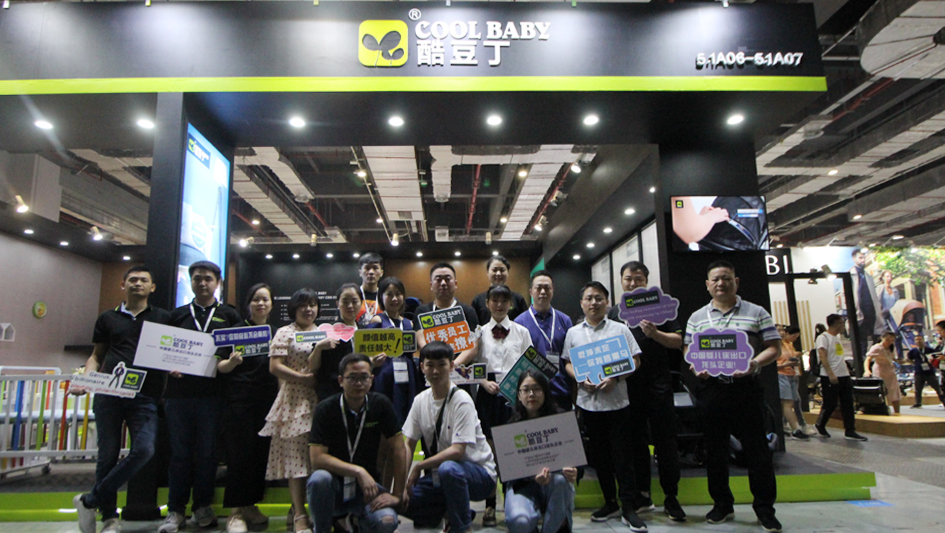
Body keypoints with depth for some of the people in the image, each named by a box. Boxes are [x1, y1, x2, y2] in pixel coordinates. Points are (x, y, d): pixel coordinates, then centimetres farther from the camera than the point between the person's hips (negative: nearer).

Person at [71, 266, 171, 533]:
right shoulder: (108, 318, 16)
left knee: (144, 449, -16)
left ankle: (90, 501, 3)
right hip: (108, 393, 1)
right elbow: (96, 356, 19)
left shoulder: (163, 318, 12)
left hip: (145, 396, -1)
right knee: (108, 454, 3)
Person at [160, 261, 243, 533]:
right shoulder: (177, 315, 14)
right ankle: (175, 510, 15)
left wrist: (226, 363, -12)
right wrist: (169, 367, -6)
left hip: (212, 392, -1)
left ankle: (203, 506, 18)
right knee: (180, 452, 5)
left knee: (207, 452, 5)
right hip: (179, 389, 1)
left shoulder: (229, 315, 10)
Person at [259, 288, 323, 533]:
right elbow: (275, 367, -4)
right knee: (297, 456, -7)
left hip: (320, 401, 5)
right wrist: (305, 378, -11)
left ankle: (297, 509, 14)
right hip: (295, 400, -4)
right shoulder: (285, 333, 5)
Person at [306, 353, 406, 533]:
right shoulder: (325, 409, -10)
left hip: (367, 486, 1)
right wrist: (359, 471, -25)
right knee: (319, 478, -35)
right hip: (334, 485, -1)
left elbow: (399, 449, -5)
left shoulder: (380, 404, -5)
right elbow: (317, 458, -18)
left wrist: (397, 494, -9)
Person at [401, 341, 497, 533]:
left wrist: (419, 467, -20)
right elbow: (408, 445, 3)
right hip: (439, 474, 7)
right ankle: (458, 512, 10)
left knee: (448, 469, -38)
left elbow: (457, 451, -25)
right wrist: (402, 484, -7)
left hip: (480, 474, -6)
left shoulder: (461, 400, -18)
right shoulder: (420, 400, 1)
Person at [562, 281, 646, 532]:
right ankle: (610, 503, 25)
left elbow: (634, 360, 0)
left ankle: (629, 508, 8)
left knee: (621, 454, -1)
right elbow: (567, 363, 11)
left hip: (616, 401, -3)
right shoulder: (573, 332, 9)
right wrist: (581, 379, -8)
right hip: (588, 401, 3)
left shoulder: (620, 329, 1)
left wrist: (615, 378, -15)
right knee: (598, 454, 11)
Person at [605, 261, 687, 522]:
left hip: (658, 384, -2)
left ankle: (671, 497, 12)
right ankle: (642, 495, 22)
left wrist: (655, 334, -19)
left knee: (665, 441, 1)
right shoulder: (613, 313, 11)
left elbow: (677, 341, -1)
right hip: (627, 387, 3)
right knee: (635, 441, 10)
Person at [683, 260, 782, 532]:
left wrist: (755, 363, -15)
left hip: (747, 388, -2)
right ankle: (722, 504, 23)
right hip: (711, 389, 2)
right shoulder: (696, 317, 11)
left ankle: (765, 507, 16)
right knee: (715, 448, 8)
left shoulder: (756, 313, 5)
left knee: (756, 448, 1)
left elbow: (774, 348, 3)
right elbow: (688, 351, 13)